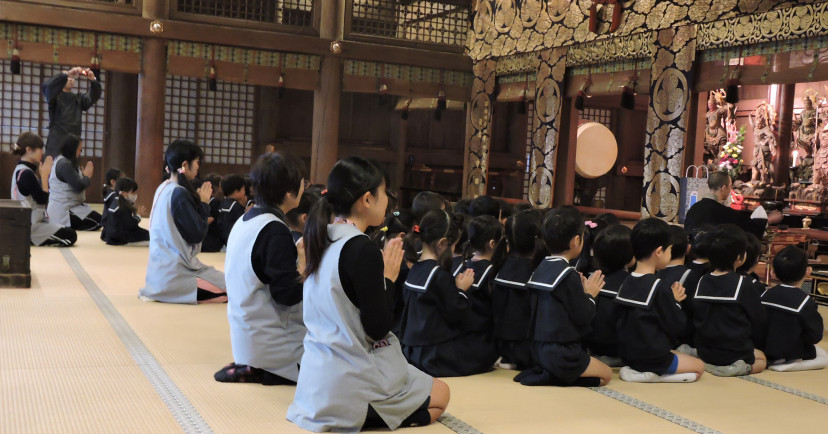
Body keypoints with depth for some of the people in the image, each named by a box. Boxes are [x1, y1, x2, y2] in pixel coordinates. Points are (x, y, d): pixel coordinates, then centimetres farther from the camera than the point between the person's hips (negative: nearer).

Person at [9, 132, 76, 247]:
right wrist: (44, 175, -12)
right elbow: (42, 200, -18)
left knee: (68, 231, 18)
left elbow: (39, 195, 9)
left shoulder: (19, 169, 11)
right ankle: (31, 240, -7)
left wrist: (44, 174, 3)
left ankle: (30, 239, 9)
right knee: (71, 235, -9)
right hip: (30, 228, -10)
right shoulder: (27, 174, -21)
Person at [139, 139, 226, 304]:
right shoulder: (179, 193, -17)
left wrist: (199, 201, 8)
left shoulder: (163, 189, 11)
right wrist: (203, 204, -4)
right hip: (174, 276, -10)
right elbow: (197, 234, -15)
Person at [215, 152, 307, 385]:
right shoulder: (275, 230, -20)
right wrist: (305, 260, -7)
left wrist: (298, 251, 8)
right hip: (269, 343, -9)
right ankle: (261, 371, -5)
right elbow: (288, 294, -21)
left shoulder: (245, 220, 8)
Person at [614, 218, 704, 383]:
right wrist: (675, 301, 3)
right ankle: (651, 374, -7)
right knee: (699, 366, 12)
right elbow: (676, 326, -15)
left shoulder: (626, 282, 2)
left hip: (627, 355, 8)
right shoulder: (659, 287, -20)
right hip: (653, 359, -8)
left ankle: (635, 370, 6)